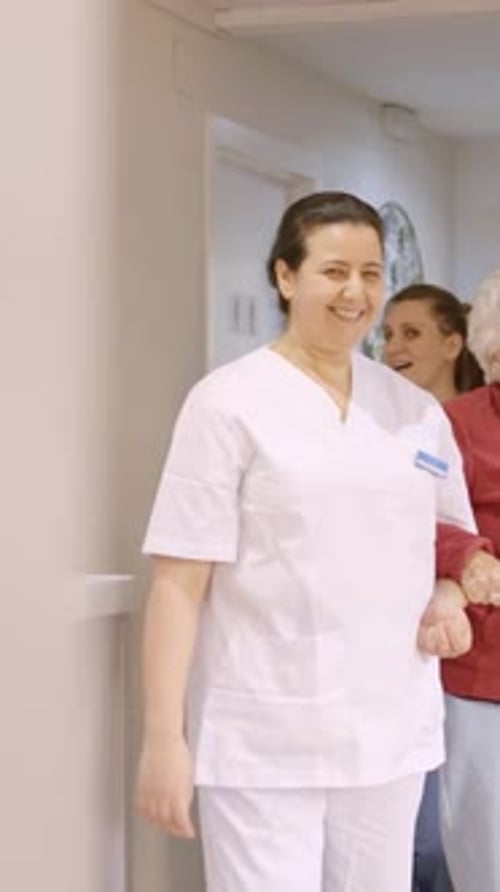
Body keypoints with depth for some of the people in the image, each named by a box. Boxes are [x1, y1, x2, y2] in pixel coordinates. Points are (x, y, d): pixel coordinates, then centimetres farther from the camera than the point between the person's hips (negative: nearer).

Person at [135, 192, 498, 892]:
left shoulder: (418, 410, 10)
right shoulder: (229, 402, -4)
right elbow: (180, 582, -7)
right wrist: (165, 737, -13)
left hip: (391, 736, 5)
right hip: (263, 746, -5)